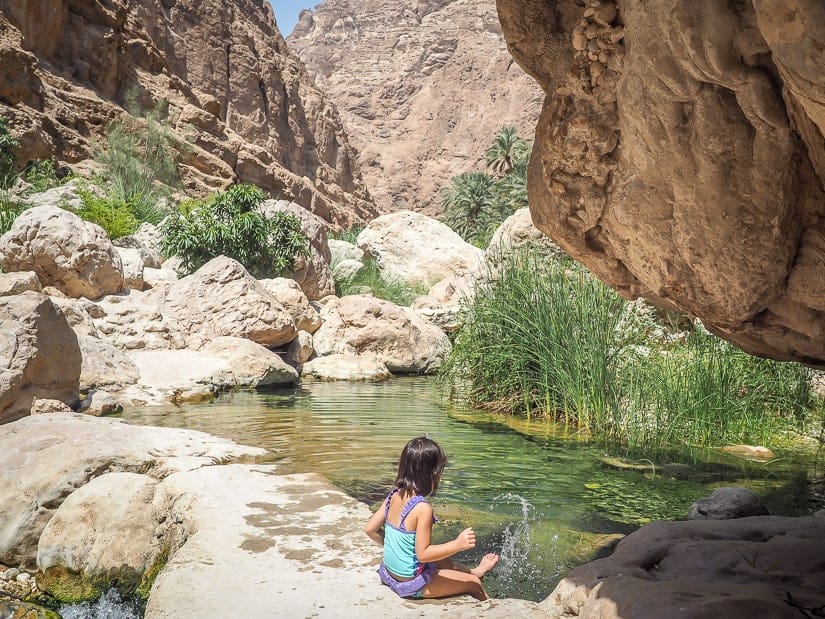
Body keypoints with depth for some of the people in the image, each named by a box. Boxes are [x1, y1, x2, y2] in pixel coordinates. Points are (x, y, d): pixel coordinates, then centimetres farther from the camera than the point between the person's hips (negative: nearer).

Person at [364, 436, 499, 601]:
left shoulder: (394, 496, -5)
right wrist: (457, 544, -24)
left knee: (442, 561, 33)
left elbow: (370, 529, 3)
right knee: (473, 583, 8)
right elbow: (423, 553, -26)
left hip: (389, 573, 8)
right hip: (412, 584, -8)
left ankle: (474, 571, 53)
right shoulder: (422, 508, -27)